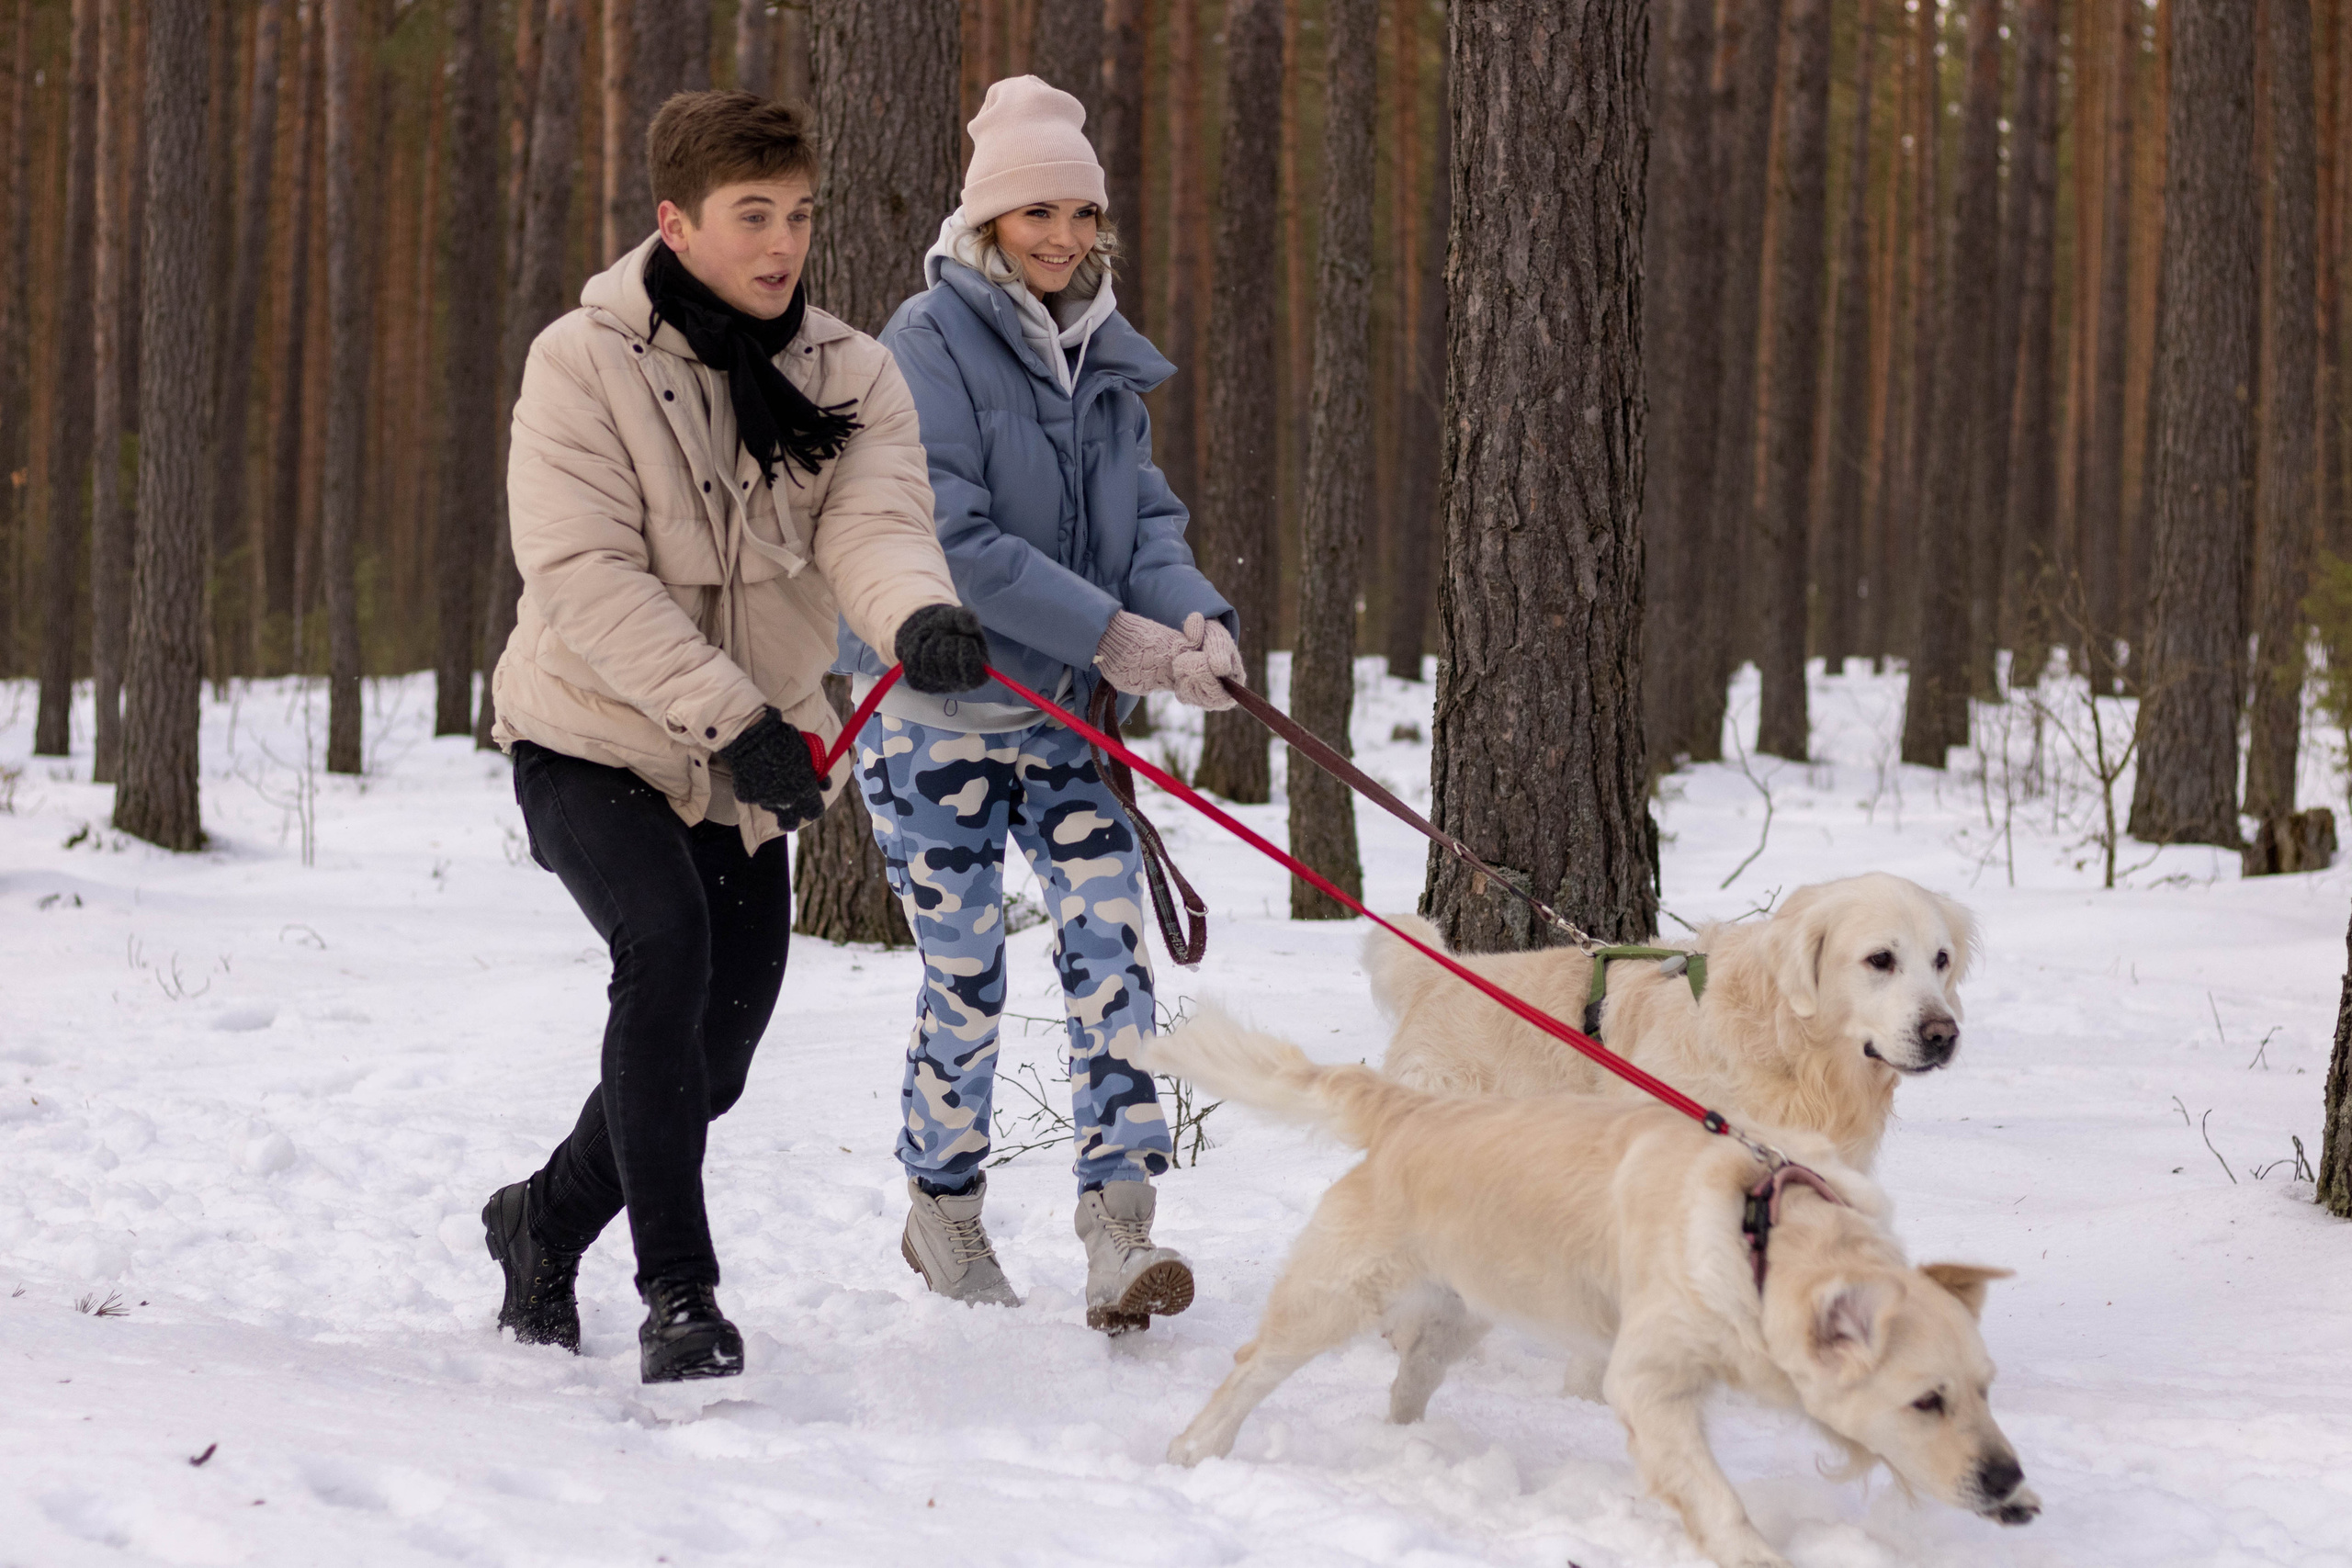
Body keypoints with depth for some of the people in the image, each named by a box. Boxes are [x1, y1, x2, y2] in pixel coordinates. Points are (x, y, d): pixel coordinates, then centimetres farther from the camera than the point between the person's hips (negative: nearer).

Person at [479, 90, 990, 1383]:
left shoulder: (848, 377, -3)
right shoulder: (584, 363, -13)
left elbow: (875, 525, -20)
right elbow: (584, 574, -22)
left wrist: (920, 615, -44)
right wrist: (729, 712, -32)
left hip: (749, 764, 5)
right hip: (592, 740, -5)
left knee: (708, 1060, 10)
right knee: (666, 940, -30)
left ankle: (545, 1219, 39)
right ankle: (678, 1293, -25)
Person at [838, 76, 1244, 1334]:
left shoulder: (1104, 356, 9)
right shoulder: (931, 345, -12)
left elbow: (1145, 518, 8)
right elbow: (951, 538, -19)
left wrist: (1194, 620, -14)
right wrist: (1113, 633, -23)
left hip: (1063, 710, 5)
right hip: (936, 708, -5)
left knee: (1110, 947, -10)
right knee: (966, 979, 1)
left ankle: (1119, 1231, -14)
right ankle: (942, 1212, 23)